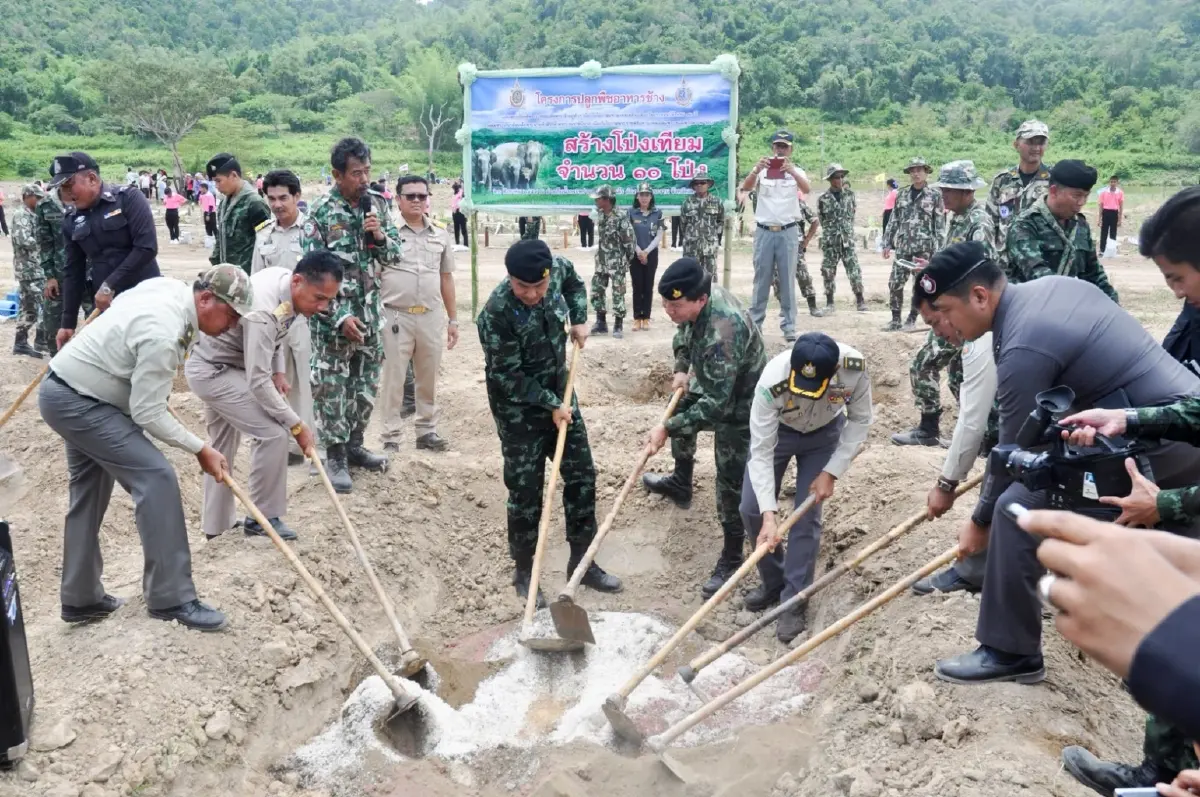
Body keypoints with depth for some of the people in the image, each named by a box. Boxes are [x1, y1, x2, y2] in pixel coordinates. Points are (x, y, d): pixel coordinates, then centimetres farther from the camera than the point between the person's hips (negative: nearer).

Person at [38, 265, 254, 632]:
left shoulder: (169, 287, -3)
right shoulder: (164, 335, -30)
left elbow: (120, 301, 19)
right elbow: (147, 414, -25)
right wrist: (201, 449, -18)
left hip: (66, 393, 11)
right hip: (78, 402, -11)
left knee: (89, 492, 17)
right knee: (156, 477, -16)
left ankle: (81, 599, 29)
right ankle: (170, 598, -10)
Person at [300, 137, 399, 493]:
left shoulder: (378, 204, 4)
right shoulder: (320, 211, -11)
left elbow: (395, 255, 10)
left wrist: (380, 235, -12)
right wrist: (339, 317, -18)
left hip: (371, 311, 5)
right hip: (334, 315, -5)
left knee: (366, 385, 14)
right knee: (332, 388, 1)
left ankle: (354, 446, 30)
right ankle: (335, 457, 14)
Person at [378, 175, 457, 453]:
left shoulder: (440, 235, 9)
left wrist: (453, 319, 13)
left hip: (432, 317, 4)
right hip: (396, 317, -4)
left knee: (428, 378, 13)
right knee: (393, 379, 3)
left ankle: (427, 430, 26)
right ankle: (390, 436, 12)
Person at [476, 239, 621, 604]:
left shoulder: (558, 269, -13)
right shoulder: (496, 314, -29)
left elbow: (574, 283, 14)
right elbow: (509, 377, -21)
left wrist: (579, 319, 2)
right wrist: (550, 405, -18)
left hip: (559, 393, 6)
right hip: (519, 409, -6)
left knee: (582, 475, 11)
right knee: (525, 491, 2)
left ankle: (582, 560, 26)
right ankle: (524, 572, 21)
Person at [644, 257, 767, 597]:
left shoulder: (723, 331, -44)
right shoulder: (698, 297, -17)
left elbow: (716, 404, -41)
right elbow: (684, 334, 8)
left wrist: (667, 428, -40)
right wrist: (681, 368, -4)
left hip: (738, 402, -9)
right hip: (710, 385, 10)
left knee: (731, 481, -6)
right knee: (680, 414, 32)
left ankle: (732, 558, 11)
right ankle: (681, 483, 58)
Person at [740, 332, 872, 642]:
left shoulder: (854, 368, -36)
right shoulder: (771, 383, -41)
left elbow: (860, 421, -16)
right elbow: (761, 453, -34)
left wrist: (831, 472, -20)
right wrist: (769, 514, -39)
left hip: (825, 433, 0)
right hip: (776, 430, 0)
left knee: (806, 516, -6)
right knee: (751, 509, -3)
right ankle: (773, 583, 19)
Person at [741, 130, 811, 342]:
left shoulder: (796, 171, 4)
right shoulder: (762, 171, 4)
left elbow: (807, 189, -16)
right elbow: (745, 187, -13)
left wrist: (792, 171, -34)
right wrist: (756, 169, -32)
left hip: (788, 232, 0)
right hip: (764, 232, 0)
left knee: (787, 280, 3)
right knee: (761, 279, 6)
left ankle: (789, 326, 7)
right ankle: (754, 323, 12)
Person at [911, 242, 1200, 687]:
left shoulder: (1023, 349, -19)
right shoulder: (1052, 285, 7)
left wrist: (981, 522, 3)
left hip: (1156, 437, -10)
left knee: (1018, 506, -13)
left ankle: (1010, 653, -3)